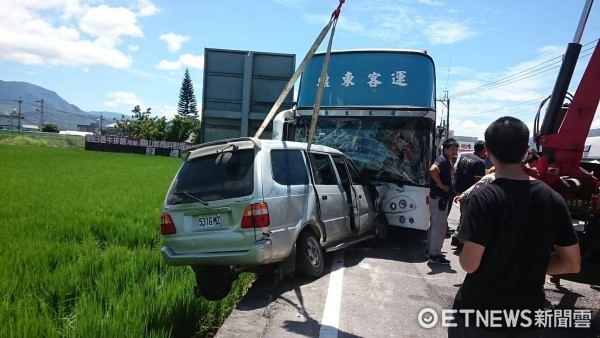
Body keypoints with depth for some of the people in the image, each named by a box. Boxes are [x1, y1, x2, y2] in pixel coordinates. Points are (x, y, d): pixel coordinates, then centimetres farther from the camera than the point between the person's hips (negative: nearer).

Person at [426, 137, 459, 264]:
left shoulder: (447, 161, 14)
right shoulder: (442, 160, -16)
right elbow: (433, 169, -37)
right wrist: (441, 185, -27)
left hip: (442, 198, 10)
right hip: (439, 198, -10)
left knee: (435, 225, 17)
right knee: (439, 227, -5)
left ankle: (430, 249, 28)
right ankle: (434, 255, 1)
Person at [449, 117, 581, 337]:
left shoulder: (484, 198, -19)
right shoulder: (553, 199, -5)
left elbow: (469, 264, -21)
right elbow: (572, 264, 1)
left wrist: (464, 253, 0)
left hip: (477, 315, -4)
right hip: (527, 317, 4)